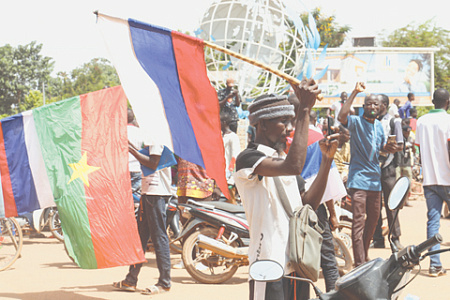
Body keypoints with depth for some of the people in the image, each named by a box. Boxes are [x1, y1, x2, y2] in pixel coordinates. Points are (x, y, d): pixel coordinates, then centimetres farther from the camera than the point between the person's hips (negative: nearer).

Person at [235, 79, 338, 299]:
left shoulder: (282, 158, 19)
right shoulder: (248, 158, -11)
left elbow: (308, 205, 14)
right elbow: (294, 166, -29)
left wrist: (327, 159, 8)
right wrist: (305, 109, -25)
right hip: (270, 266, -8)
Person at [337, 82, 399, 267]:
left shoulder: (379, 125, 14)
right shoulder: (356, 122, -7)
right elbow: (342, 116, -29)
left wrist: (390, 148, 4)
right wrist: (355, 92, -26)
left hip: (375, 179, 7)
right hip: (359, 179, -7)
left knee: (373, 220, 15)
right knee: (358, 222, -11)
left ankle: (364, 255, 31)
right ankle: (359, 264, -13)